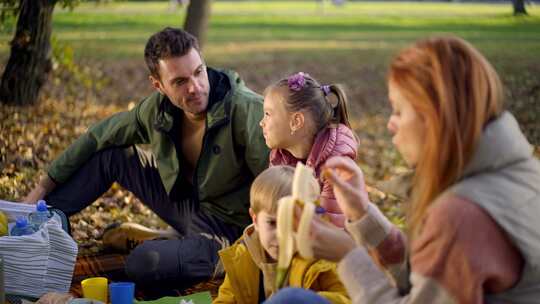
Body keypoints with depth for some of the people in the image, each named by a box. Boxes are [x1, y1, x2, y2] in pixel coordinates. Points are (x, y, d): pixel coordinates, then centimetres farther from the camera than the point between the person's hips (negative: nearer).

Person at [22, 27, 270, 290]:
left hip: (226, 226, -6)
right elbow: (96, 138, 6)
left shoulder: (246, 110, -29)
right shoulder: (156, 109, -8)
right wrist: (43, 188, 10)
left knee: (143, 263, -32)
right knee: (107, 153, 3)